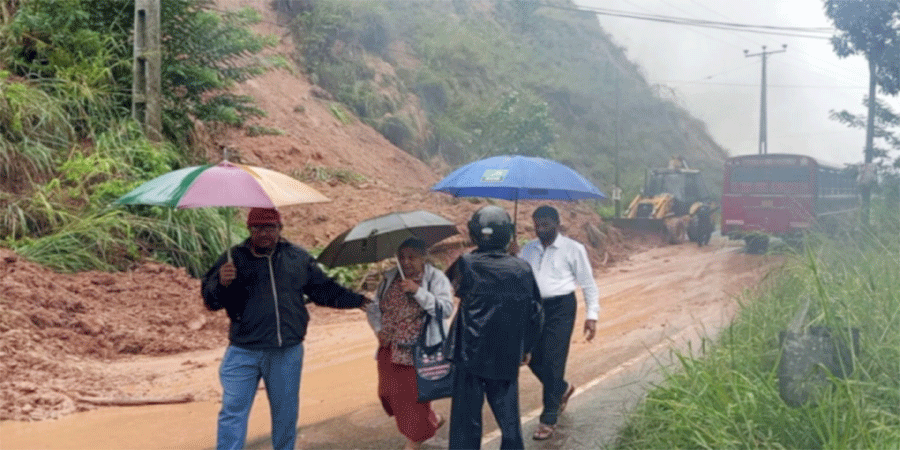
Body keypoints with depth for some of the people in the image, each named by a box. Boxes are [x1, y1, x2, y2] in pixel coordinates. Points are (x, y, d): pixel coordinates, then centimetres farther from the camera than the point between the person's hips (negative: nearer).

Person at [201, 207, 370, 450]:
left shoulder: (298, 258, 6)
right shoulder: (234, 258, -1)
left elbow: (324, 289, 16)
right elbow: (211, 301, -3)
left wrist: (360, 301, 14)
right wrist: (221, 283, -24)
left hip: (287, 353, 2)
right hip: (244, 351, -2)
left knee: (285, 413, 15)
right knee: (233, 411, 0)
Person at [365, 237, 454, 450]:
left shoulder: (436, 278, -8)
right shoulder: (389, 278, 8)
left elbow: (446, 309, -20)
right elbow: (374, 306, 13)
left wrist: (418, 291, -27)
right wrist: (379, 329, -3)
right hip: (390, 349, 6)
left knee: (414, 396, 1)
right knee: (389, 392, 11)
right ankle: (432, 420, 34)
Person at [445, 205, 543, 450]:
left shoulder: (466, 264, -11)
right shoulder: (522, 269, -4)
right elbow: (534, 312, 4)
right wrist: (527, 346, 16)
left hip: (470, 355, -2)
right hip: (508, 357, 2)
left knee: (466, 418, 8)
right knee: (508, 415, 16)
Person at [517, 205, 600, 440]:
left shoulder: (573, 249, -4)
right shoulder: (528, 249, 9)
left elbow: (588, 283, -2)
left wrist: (591, 315, -7)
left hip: (560, 308, -5)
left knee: (553, 361, -5)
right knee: (534, 358, 9)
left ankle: (548, 419, 7)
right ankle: (562, 389, 39)